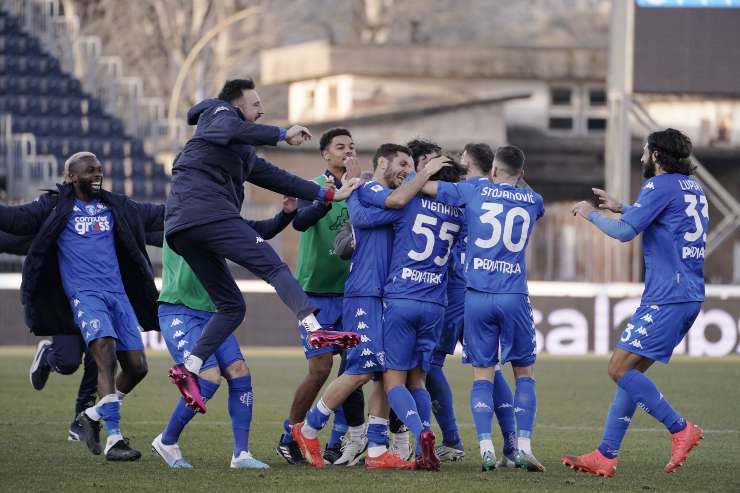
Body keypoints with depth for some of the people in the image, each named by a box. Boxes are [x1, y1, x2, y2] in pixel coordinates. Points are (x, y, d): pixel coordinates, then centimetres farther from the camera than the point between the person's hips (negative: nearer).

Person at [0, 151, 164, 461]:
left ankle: (93, 415, 24)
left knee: (137, 366, 0)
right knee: (105, 353, -26)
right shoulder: (55, 206, 6)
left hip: (118, 294, 6)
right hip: (84, 294, -5)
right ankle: (113, 440, -29)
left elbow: (157, 215, 26)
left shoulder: (115, 207, 18)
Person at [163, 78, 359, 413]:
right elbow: (231, 131, -16)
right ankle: (315, 329, -31)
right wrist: (283, 134, -10)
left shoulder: (245, 154, 34)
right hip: (207, 211, -9)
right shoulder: (218, 113, 9)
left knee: (231, 306, 9)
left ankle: (188, 369, -3)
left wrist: (330, 195, 29)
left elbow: (277, 179, 33)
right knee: (273, 266, -14)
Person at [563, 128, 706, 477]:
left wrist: (591, 214, 4)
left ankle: (681, 429, -11)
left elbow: (625, 232, -13)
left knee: (620, 368, -9)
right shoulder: (692, 187, 18)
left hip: (666, 298, -10)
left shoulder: (661, 186, -9)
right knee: (630, 371, 9)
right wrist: (621, 207, 41)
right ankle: (606, 456, 7)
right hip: (690, 297, 10)